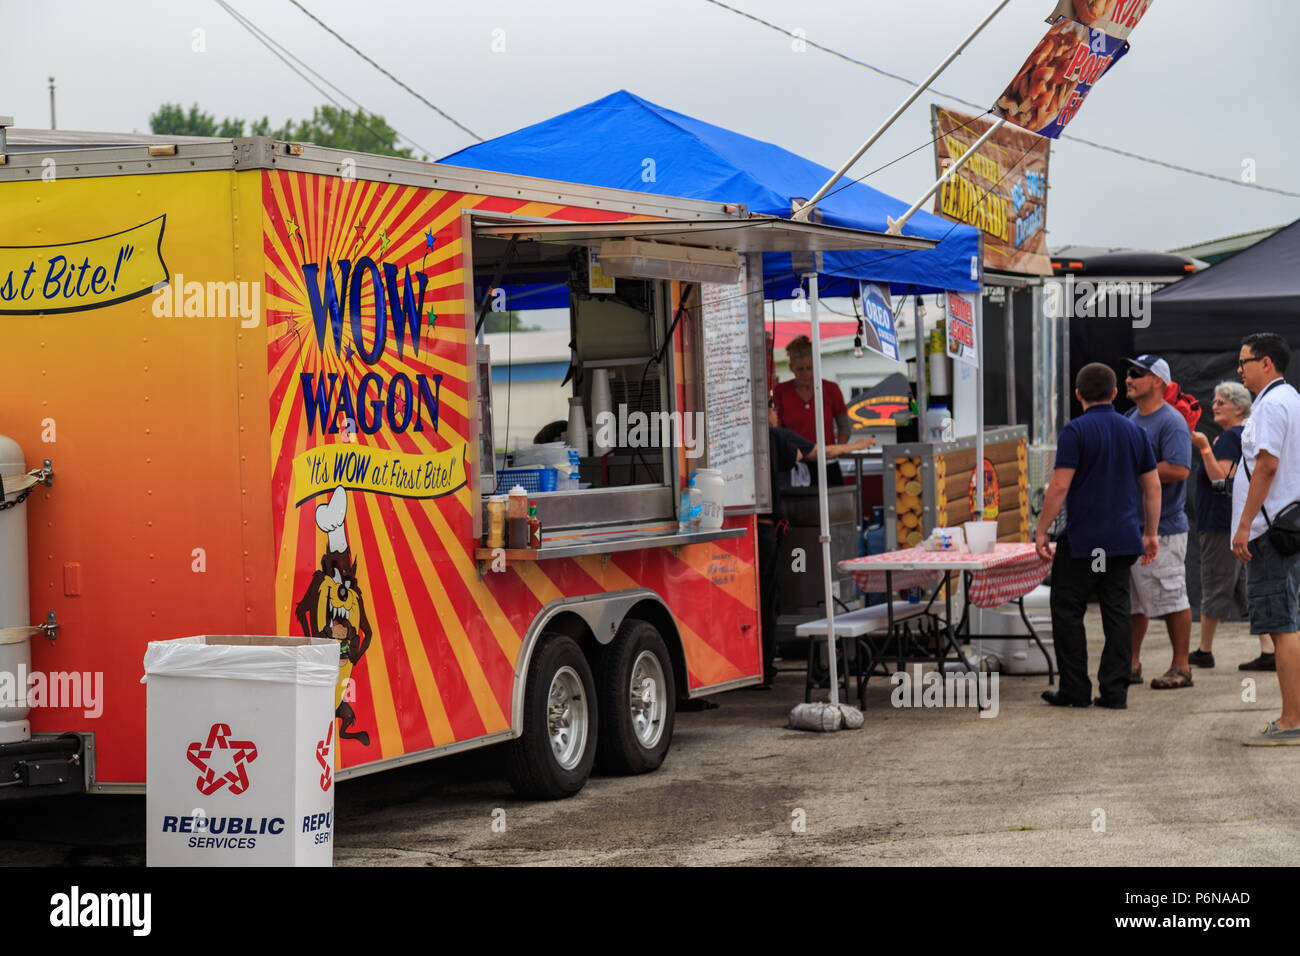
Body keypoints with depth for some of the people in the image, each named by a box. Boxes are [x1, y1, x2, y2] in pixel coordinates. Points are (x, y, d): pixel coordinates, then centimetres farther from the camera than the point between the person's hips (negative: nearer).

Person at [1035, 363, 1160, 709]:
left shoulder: (1075, 431, -8)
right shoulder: (1134, 432, 9)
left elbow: (1060, 486, -14)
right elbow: (1152, 487, 11)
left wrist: (1041, 530, -7)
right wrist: (1150, 534, 18)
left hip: (1083, 540, -5)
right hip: (1125, 538, 5)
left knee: (1067, 610, 4)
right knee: (1117, 612, 7)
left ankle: (1075, 689, 4)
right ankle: (1115, 690, 4)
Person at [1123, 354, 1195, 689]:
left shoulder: (1172, 422, -12)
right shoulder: (1130, 418, 15)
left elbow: (1179, 469, -24)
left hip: (1162, 526, -9)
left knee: (1171, 598, -2)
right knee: (1130, 598, 12)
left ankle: (1181, 667, 5)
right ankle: (1132, 664, 19)